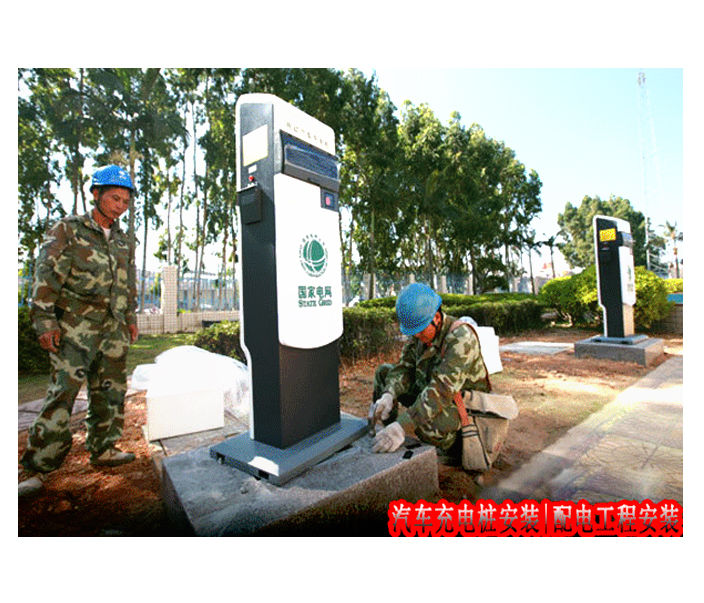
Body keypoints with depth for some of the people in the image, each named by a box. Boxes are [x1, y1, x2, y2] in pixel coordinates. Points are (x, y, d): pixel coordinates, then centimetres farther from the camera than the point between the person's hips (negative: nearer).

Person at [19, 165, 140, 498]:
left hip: (113, 329, 6)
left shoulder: (122, 241, 16)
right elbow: (46, 277, -6)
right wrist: (45, 320, -12)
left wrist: (130, 317, 17)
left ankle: (103, 449, 23)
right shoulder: (67, 230, 0)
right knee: (62, 394, -8)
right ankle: (35, 467, 4)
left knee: (111, 392, 9)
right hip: (75, 327, -5)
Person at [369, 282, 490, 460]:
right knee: (383, 372, 1)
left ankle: (453, 447, -4)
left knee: (428, 418, -40)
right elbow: (404, 367, -7)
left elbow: (442, 389, -38)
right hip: (428, 396, 8)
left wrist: (402, 426, -46)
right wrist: (389, 394, -29)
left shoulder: (461, 338, -29)